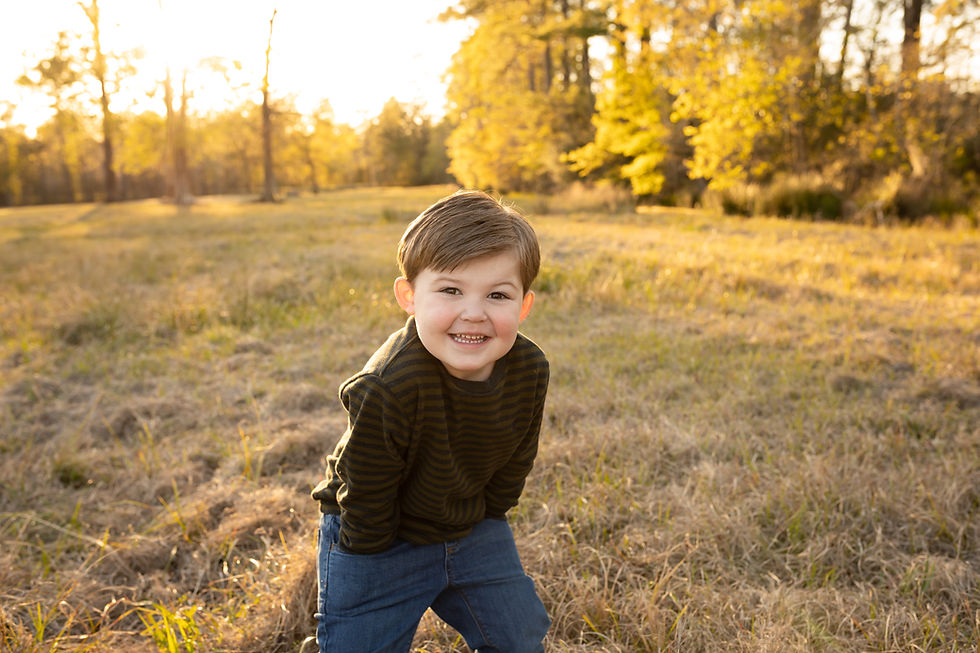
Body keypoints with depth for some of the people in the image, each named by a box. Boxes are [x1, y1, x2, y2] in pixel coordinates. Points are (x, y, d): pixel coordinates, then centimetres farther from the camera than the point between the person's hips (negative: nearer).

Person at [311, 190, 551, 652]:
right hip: (378, 542, -4)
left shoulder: (530, 370, -19)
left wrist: (484, 521, 5)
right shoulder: (386, 390, -36)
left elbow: (514, 464, -1)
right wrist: (378, 563, -9)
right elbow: (367, 497, -21)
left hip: (471, 529, 5)